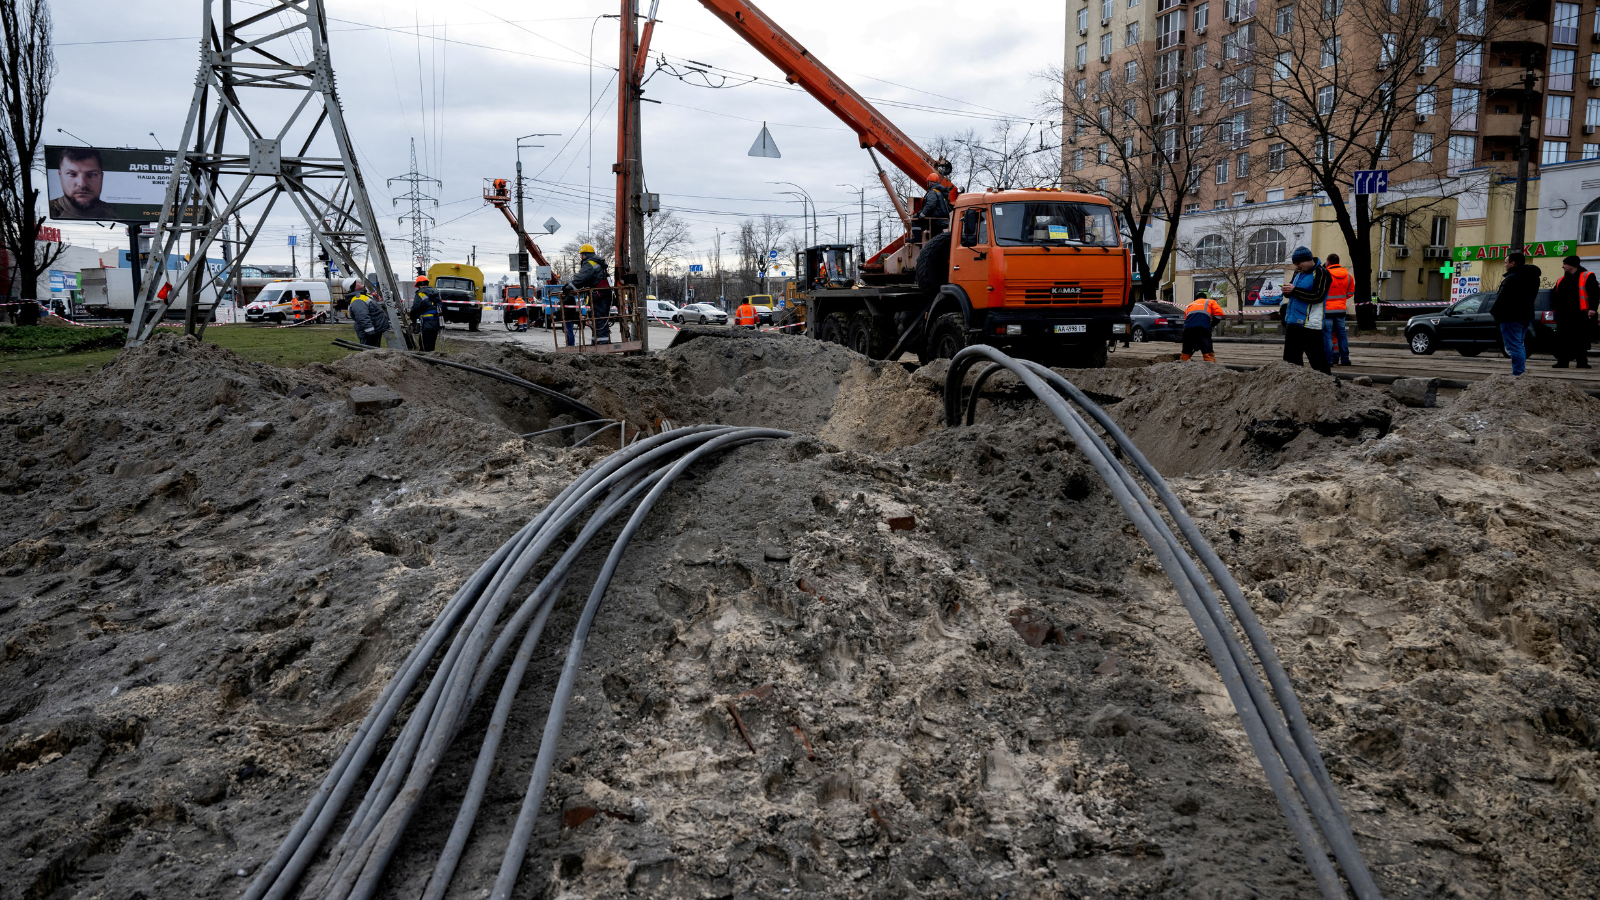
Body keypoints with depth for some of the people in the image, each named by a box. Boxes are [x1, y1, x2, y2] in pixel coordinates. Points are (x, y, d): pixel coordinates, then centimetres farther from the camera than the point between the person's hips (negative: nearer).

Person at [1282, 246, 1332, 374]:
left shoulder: (1321, 273, -10)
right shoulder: (1298, 272, 15)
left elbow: (1318, 296, -19)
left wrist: (1295, 290, -19)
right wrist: (1287, 292, 1)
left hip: (1309, 324, -8)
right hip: (1293, 322, 8)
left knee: (1316, 358, -9)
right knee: (1290, 358, 12)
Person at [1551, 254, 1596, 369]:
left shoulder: (1587, 277, -1)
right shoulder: (1562, 280, 19)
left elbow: (1595, 293, -7)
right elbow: (1554, 294, 26)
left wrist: (1592, 308, -16)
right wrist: (1553, 307, 12)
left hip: (1579, 315, -6)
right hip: (1563, 315, 6)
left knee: (1581, 339, -2)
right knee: (1562, 339, 4)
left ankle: (1582, 362, 3)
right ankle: (1562, 361, 8)